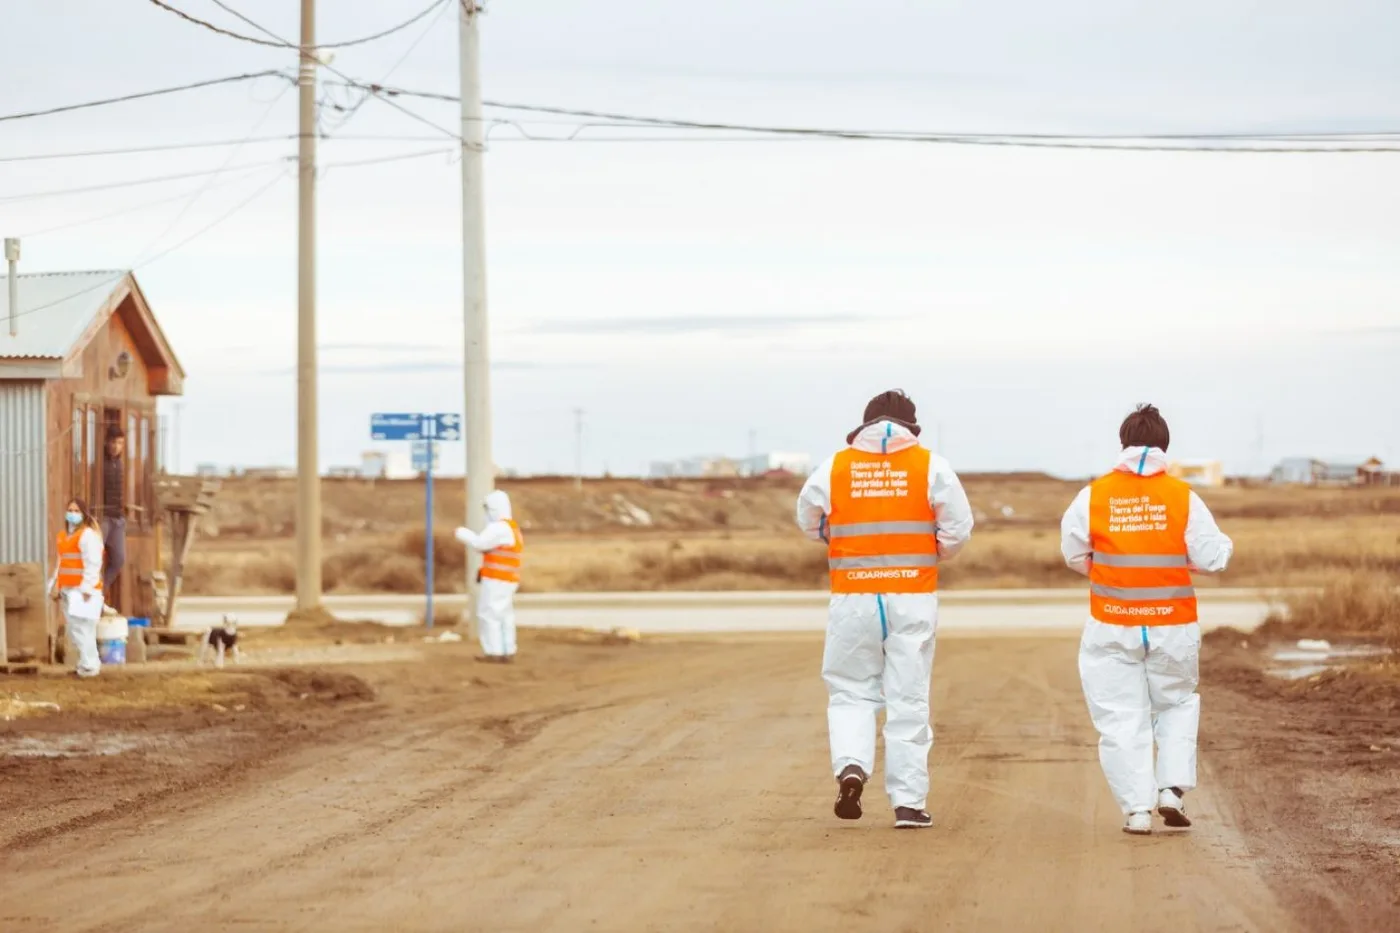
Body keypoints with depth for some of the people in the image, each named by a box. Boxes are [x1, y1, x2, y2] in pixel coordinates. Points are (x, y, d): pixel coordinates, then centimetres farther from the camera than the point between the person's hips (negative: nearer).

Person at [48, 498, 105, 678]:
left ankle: (89, 666, -8)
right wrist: (55, 585, 14)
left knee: (81, 628, -12)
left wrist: (87, 588, -21)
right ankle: (90, 664, 18)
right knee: (72, 629, 10)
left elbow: (93, 563, -16)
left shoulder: (88, 534, -8)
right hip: (68, 589, 9)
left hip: (82, 590, -9)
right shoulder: (64, 536, 19)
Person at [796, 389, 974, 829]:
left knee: (851, 691, 14)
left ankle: (851, 766, -11)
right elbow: (958, 528, -3)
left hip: (853, 598, 0)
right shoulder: (930, 466, -1)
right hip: (913, 597, 0)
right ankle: (909, 802, 4)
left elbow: (809, 522, 12)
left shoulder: (835, 468, 2)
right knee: (909, 700, 4)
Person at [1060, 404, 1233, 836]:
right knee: (1177, 704, 20)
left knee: (1121, 719, 5)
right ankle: (1172, 788, 6)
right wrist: (1225, 545, 17)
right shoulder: (1184, 498, -7)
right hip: (1172, 627, 1)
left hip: (1111, 628, -1)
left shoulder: (1093, 496, -5)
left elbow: (1074, 555, 2)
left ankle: (1137, 808, 0)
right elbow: (1212, 558, -5)